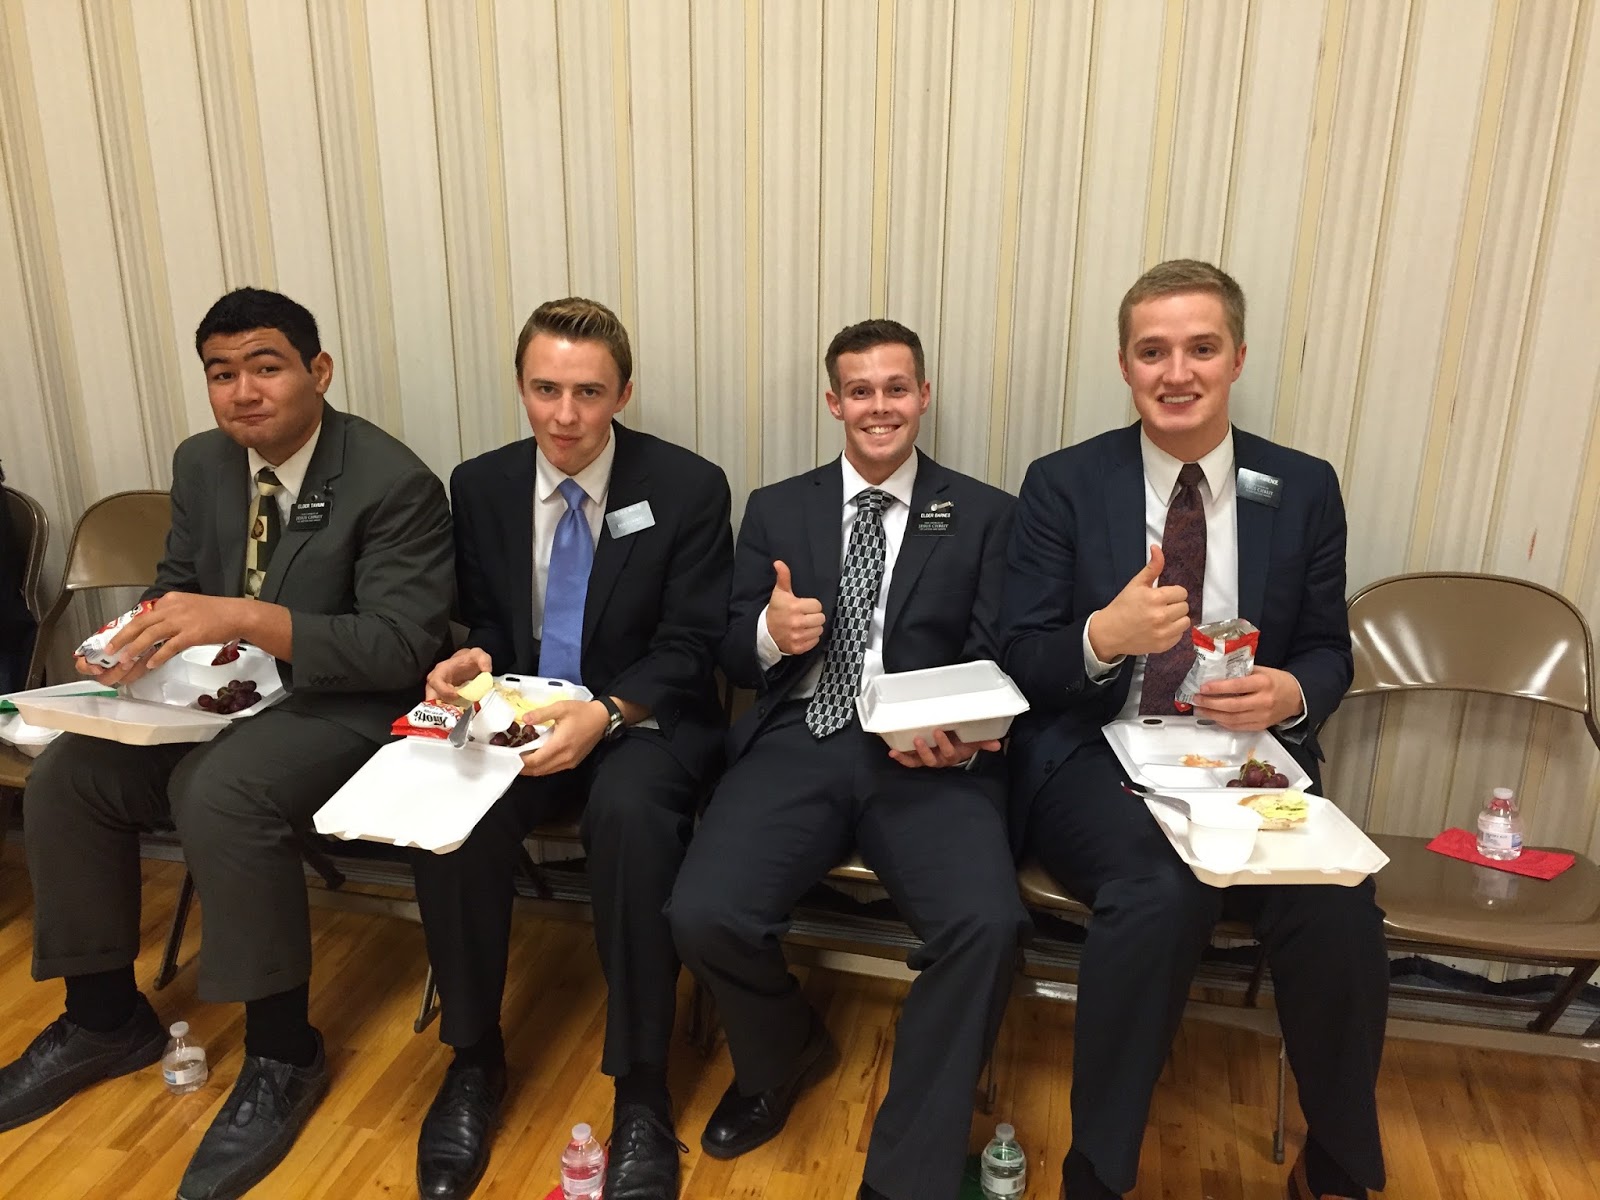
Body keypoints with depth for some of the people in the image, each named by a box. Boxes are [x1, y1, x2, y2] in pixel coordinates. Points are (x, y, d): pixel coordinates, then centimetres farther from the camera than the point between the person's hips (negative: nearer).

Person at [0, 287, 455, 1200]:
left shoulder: (394, 484, -18)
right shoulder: (202, 464, 5)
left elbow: (403, 645, -25)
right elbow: (179, 581, 17)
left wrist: (245, 618, -35)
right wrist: (138, 635, -7)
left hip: (348, 708, -7)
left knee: (220, 791, -33)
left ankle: (284, 1055, -13)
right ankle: (106, 1018, 15)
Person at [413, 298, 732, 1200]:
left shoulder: (689, 488, -9)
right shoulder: (481, 485, 2)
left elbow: (689, 649, -10)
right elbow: (487, 622, 11)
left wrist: (606, 714, -27)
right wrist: (475, 662, -13)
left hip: (646, 718, -3)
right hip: (522, 713, 3)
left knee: (629, 813, -35)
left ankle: (642, 1089, -16)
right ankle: (475, 1059, 0)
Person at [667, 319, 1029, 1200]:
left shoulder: (984, 516, 11)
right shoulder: (776, 510, 15)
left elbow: (995, 662, 4)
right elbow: (732, 659, 11)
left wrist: (959, 733, -18)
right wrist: (770, 634, -14)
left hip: (928, 759, -1)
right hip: (798, 743, 2)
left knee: (988, 924, -29)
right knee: (702, 916, -22)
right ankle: (784, 1054, 15)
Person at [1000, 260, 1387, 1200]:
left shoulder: (1305, 489, 7)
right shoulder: (1064, 485, 0)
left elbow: (1329, 653, 11)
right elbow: (1022, 662, -2)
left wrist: (1294, 693, -13)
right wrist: (1104, 636, -24)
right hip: (1096, 761, -2)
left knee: (1340, 906, -25)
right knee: (1162, 889, -33)